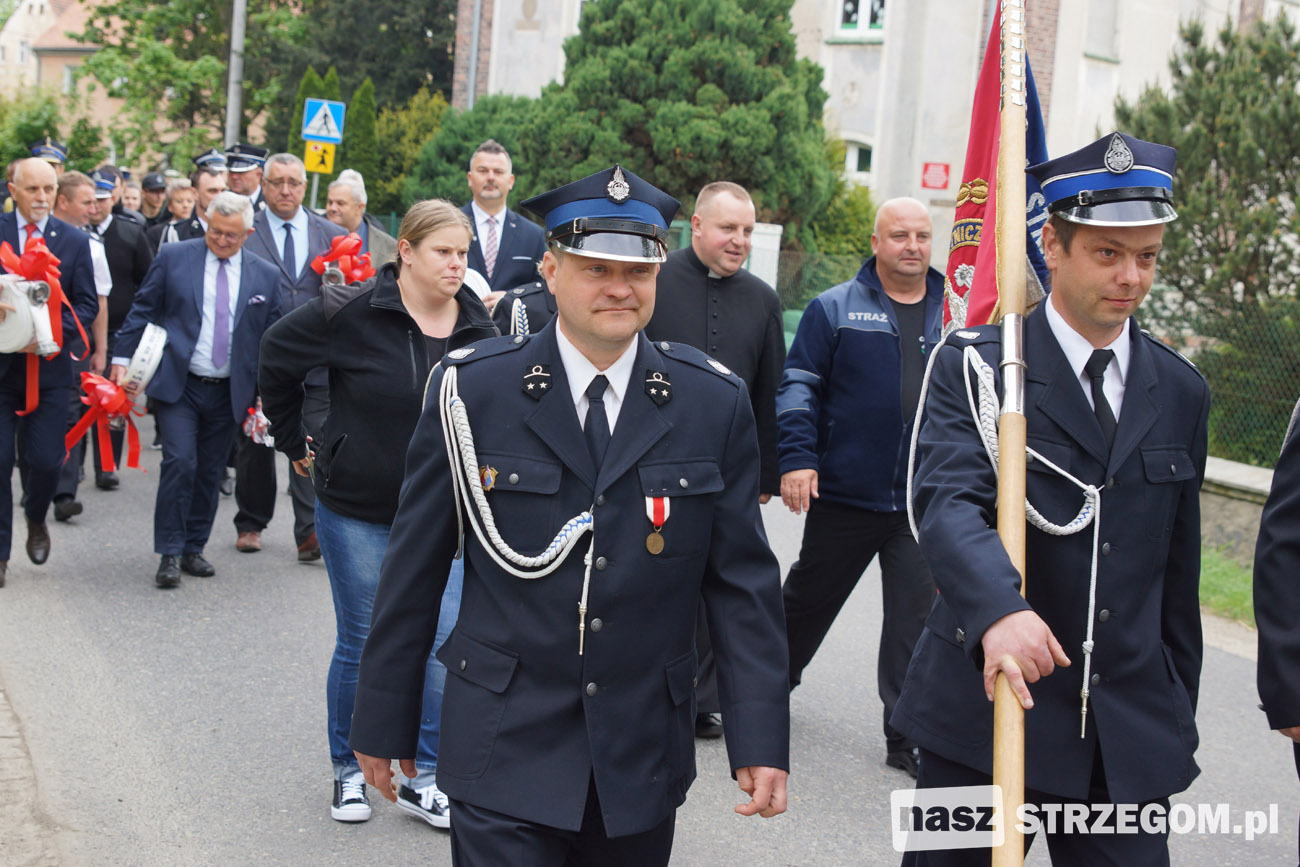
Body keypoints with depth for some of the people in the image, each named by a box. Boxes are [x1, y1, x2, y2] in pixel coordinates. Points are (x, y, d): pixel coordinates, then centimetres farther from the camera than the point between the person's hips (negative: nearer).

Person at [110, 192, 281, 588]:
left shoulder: (265, 276, 5)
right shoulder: (173, 257, 0)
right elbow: (142, 310, 4)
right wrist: (123, 358, -2)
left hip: (227, 392, 2)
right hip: (177, 385, -2)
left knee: (209, 471, 8)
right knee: (179, 463, -12)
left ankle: (194, 549, 21)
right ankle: (169, 554, -3)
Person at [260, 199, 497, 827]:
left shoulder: (476, 327, -1)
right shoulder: (351, 314, -13)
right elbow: (276, 359, 1)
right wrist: (294, 444, 5)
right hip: (356, 509, -3)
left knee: (444, 642, -1)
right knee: (361, 643, 8)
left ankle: (424, 778, 13)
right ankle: (348, 772, 26)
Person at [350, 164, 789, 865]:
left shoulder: (715, 403, 0)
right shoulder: (470, 389, -4)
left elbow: (743, 582, 2)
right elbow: (414, 571, 1)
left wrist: (762, 742, -3)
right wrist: (384, 724, 4)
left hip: (644, 757, 2)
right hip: (505, 752, -2)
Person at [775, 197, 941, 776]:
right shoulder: (835, 309, 2)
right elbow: (799, 386, 0)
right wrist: (797, 457, -10)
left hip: (926, 502, 2)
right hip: (844, 492, -1)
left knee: (917, 617, -1)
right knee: (809, 598, 13)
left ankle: (908, 737, 7)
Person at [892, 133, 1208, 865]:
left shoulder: (1181, 392, 10)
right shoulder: (976, 366, -5)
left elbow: (1177, 569, 14)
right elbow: (948, 502, -22)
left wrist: (1177, 716, 16)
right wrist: (1000, 608, -41)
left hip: (1132, 738, 4)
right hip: (989, 707, -3)